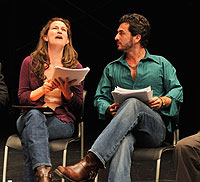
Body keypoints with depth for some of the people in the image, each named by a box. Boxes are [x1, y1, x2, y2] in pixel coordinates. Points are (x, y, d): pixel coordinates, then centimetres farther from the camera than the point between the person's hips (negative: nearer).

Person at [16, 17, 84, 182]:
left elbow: (78, 107, 7)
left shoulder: (76, 67, 9)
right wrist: (43, 89, -13)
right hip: (29, 117, 1)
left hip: (62, 121, 0)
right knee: (34, 114, -38)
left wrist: (66, 91, -14)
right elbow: (22, 97, 6)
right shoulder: (30, 63, 10)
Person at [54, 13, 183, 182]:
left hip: (156, 128, -1)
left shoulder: (161, 64, 18)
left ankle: (90, 162, -51)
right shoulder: (111, 68, 24)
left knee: (133, 103, -36)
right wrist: (109, 109, -4)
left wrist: (162, 101, -10)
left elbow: (177, 91, 12)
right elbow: (100, 98, 20)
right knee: (123, 140, -39)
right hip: (124, 128, 2)